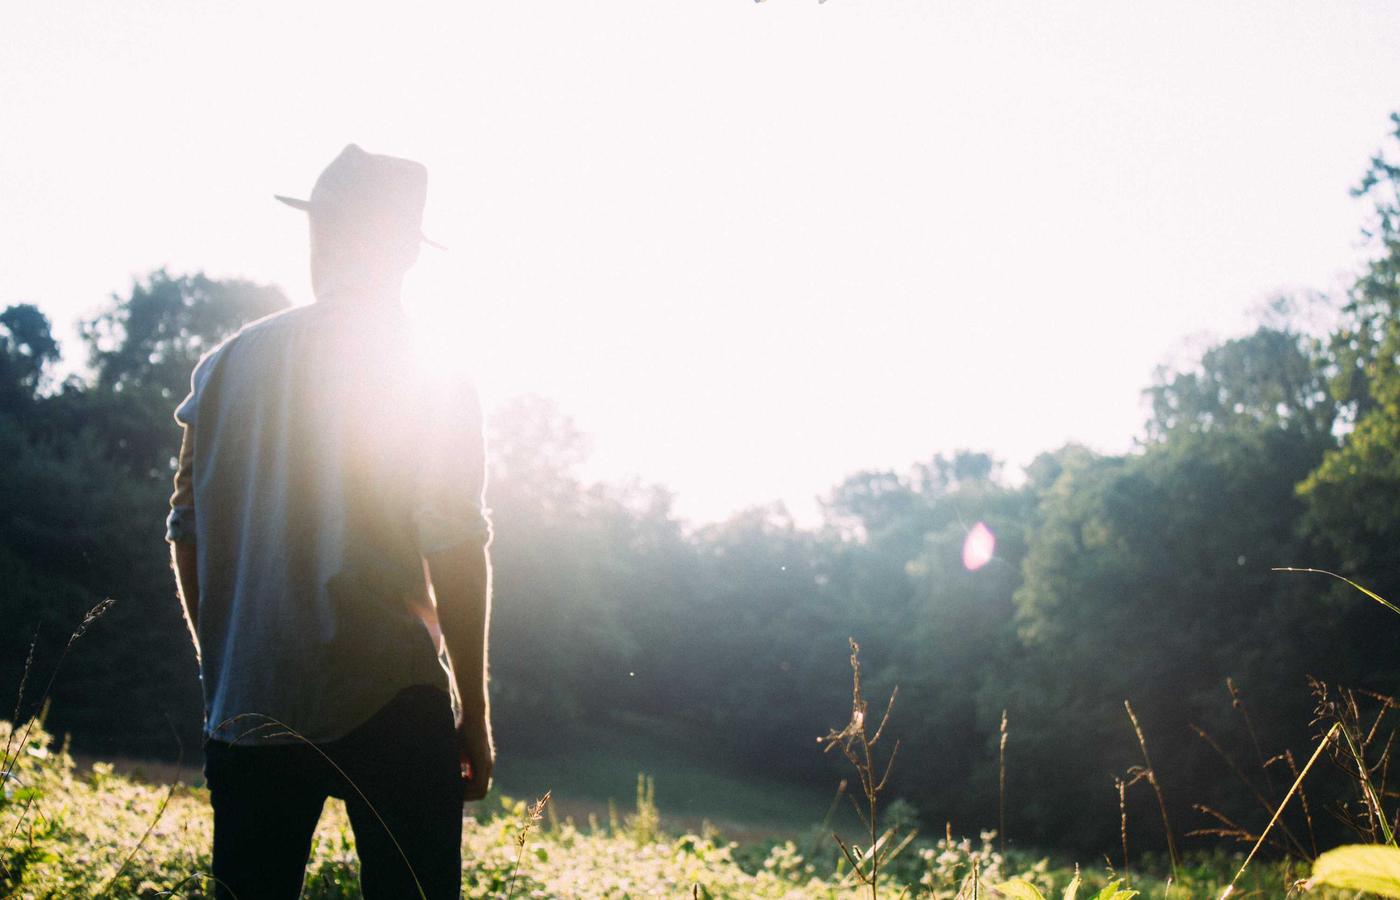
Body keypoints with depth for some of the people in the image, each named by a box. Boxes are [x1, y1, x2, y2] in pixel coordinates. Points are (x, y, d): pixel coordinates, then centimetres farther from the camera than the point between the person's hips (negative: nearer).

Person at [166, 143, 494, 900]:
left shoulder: (227, 364, 4)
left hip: (245, 711, 4)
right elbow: (455, 552, -9)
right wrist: (474, 710, -1)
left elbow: (188, 532, 7)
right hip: (390, 709, -3)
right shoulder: (432, 378, -5)